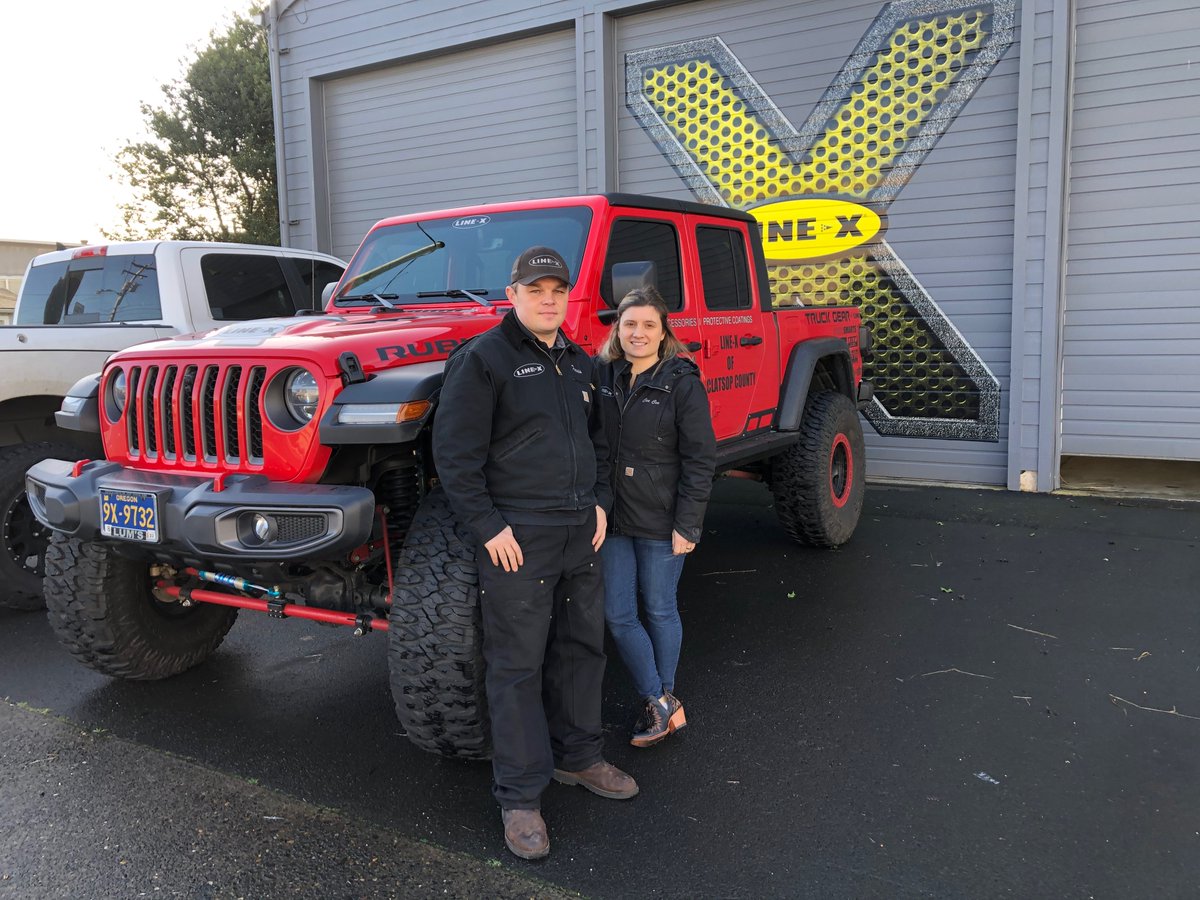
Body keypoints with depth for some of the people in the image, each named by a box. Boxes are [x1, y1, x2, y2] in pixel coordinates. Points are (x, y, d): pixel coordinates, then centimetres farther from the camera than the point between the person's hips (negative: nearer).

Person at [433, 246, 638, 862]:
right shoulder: (481, 359, -9)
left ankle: (577, 757, 35)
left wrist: (600, 501, 10)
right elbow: (455, 454, -13)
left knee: (583, 648, 16)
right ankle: (520, 796, 13)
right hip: (516, 538, -7)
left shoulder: (579, 362, 14)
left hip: (581, 534, 7)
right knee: (517, 666, 1)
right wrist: (489, 527, -16)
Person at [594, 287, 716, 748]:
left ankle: (662, 698, 30)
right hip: (613, 517, 4)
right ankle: (662, 704, 20)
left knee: (659, 611, 11)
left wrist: (687, 524, -13)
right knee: (617, 615, 6)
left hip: (661, 520, -4)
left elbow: (700, 458, -10)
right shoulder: (601, 375, 3)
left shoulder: (681, 382, -10)